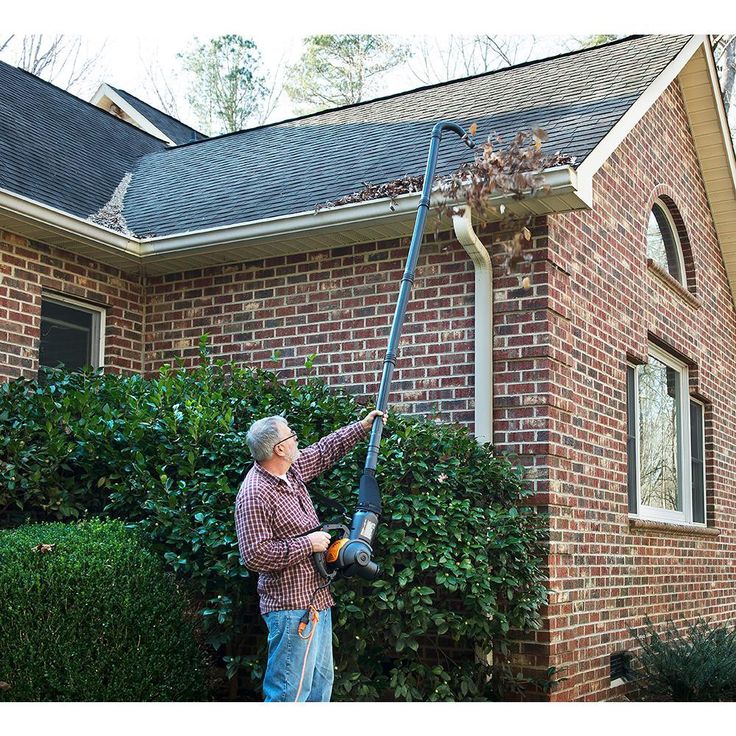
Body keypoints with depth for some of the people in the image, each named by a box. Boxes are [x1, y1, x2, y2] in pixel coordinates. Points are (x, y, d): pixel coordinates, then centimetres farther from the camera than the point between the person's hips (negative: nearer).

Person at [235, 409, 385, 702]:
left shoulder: (291, 470, 7)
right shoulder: (254, 494, -21)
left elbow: (324, 451, 25)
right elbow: (254, 555, -25)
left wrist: (363, 426, 28)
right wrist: (307, 544, -19)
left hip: (316, 598, 10)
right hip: (291, 606, -10)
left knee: (321, 682, 18)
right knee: (291, 691, -7)